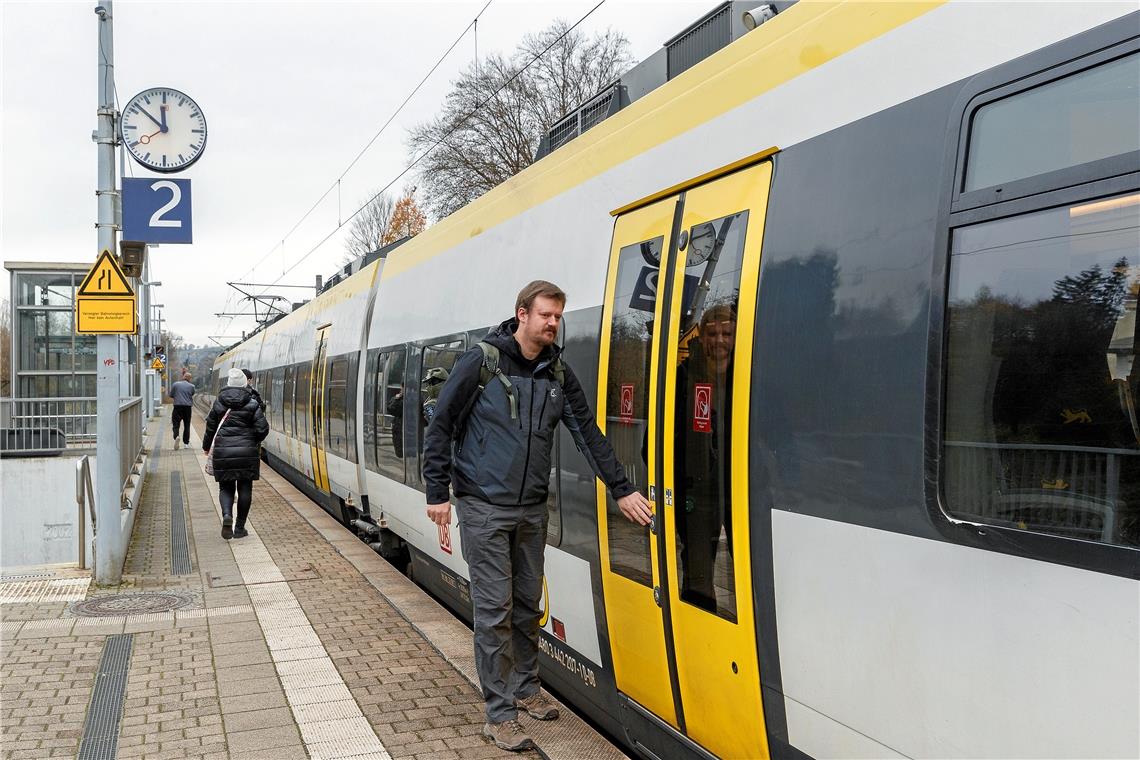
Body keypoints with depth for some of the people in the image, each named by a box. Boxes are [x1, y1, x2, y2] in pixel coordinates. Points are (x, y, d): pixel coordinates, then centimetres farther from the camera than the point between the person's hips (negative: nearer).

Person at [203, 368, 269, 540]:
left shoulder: (219, 402, 1)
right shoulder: (251, 403, -4)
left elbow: (210, 427, 8)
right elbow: (262, 428, -8)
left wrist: (206, 447, 24)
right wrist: (254, 442, 14)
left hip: (223, 452, 1)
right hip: (247, 452, -1)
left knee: (226, 487, 11)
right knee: (245, 489, 8)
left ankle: (227, 515, -17)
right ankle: (239, 528, 9)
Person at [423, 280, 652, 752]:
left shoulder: (557, 373, 5)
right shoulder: (482, 362, -9)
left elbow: (588, 433, 8)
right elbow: (441, 427, -6)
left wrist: (621, 489, 6)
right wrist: (438, 493, -8)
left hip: (531, 509, 5)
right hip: (485, 506, -5)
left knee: (527, 603, 13)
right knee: (495, 608, -3)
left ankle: (524, 688, 31)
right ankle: (499, 714, 5)